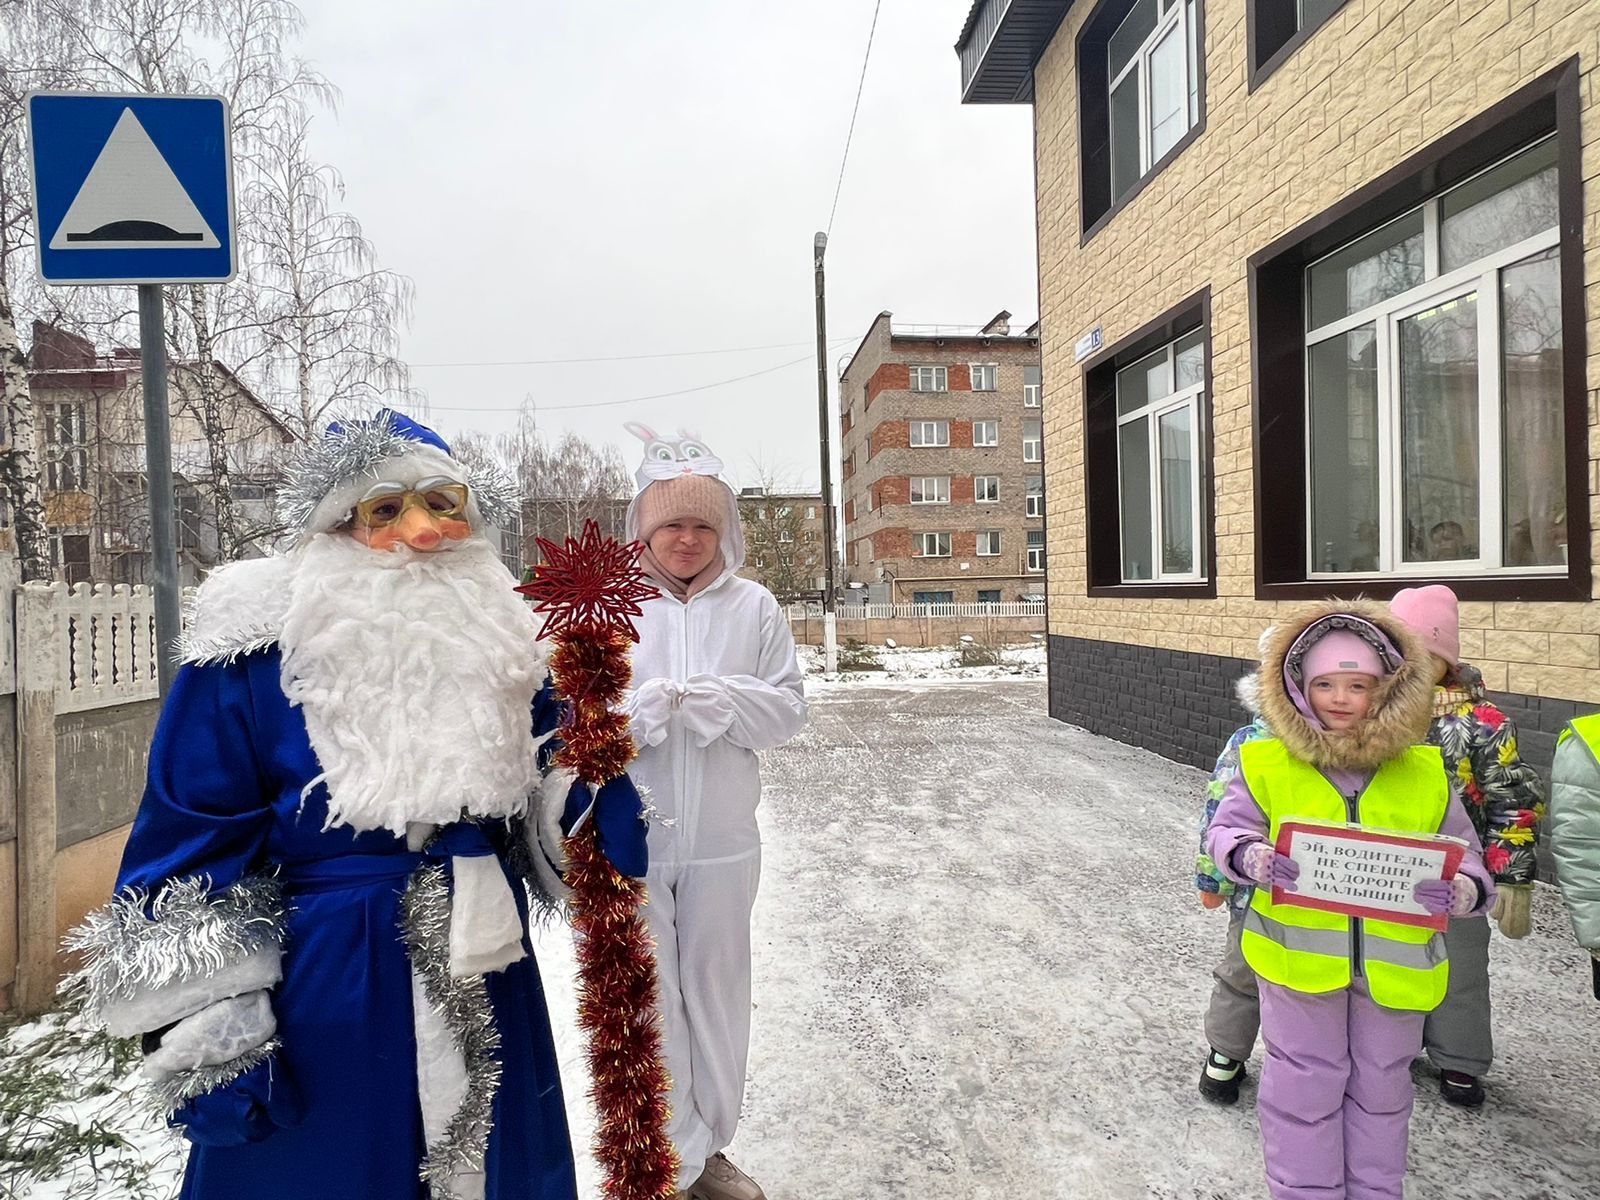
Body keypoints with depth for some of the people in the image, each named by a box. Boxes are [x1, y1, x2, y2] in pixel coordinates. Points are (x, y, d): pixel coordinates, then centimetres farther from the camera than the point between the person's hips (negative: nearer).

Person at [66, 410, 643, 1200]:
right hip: (322, 1003, -4)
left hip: (483, 986, 4)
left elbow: (548, 804, 8)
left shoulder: (496, 643, 1)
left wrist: (595, 792, -14)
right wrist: (212, 1043, -9)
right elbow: (190, 856, -8)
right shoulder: (253, 655, -12)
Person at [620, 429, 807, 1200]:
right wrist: (647, 706, -23)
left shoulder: (753, 606, 1)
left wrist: (710, 697, -17)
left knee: (718, 990, 16)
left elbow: (788, 709, -1)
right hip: (628, 839, -2)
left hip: (722, 840, 2)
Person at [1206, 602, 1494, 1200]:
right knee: (1305, 1089, 11)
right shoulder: (1267, 763, -8)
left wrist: (1460, 891, -20)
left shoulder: (1425, 771, -1)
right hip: (1300, 954, -2)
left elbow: (1465, 854, 2)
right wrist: (1255, 858, -30)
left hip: (1394, 962, 3)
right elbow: (1225, 830, -8)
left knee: (1381, 1087, 21)